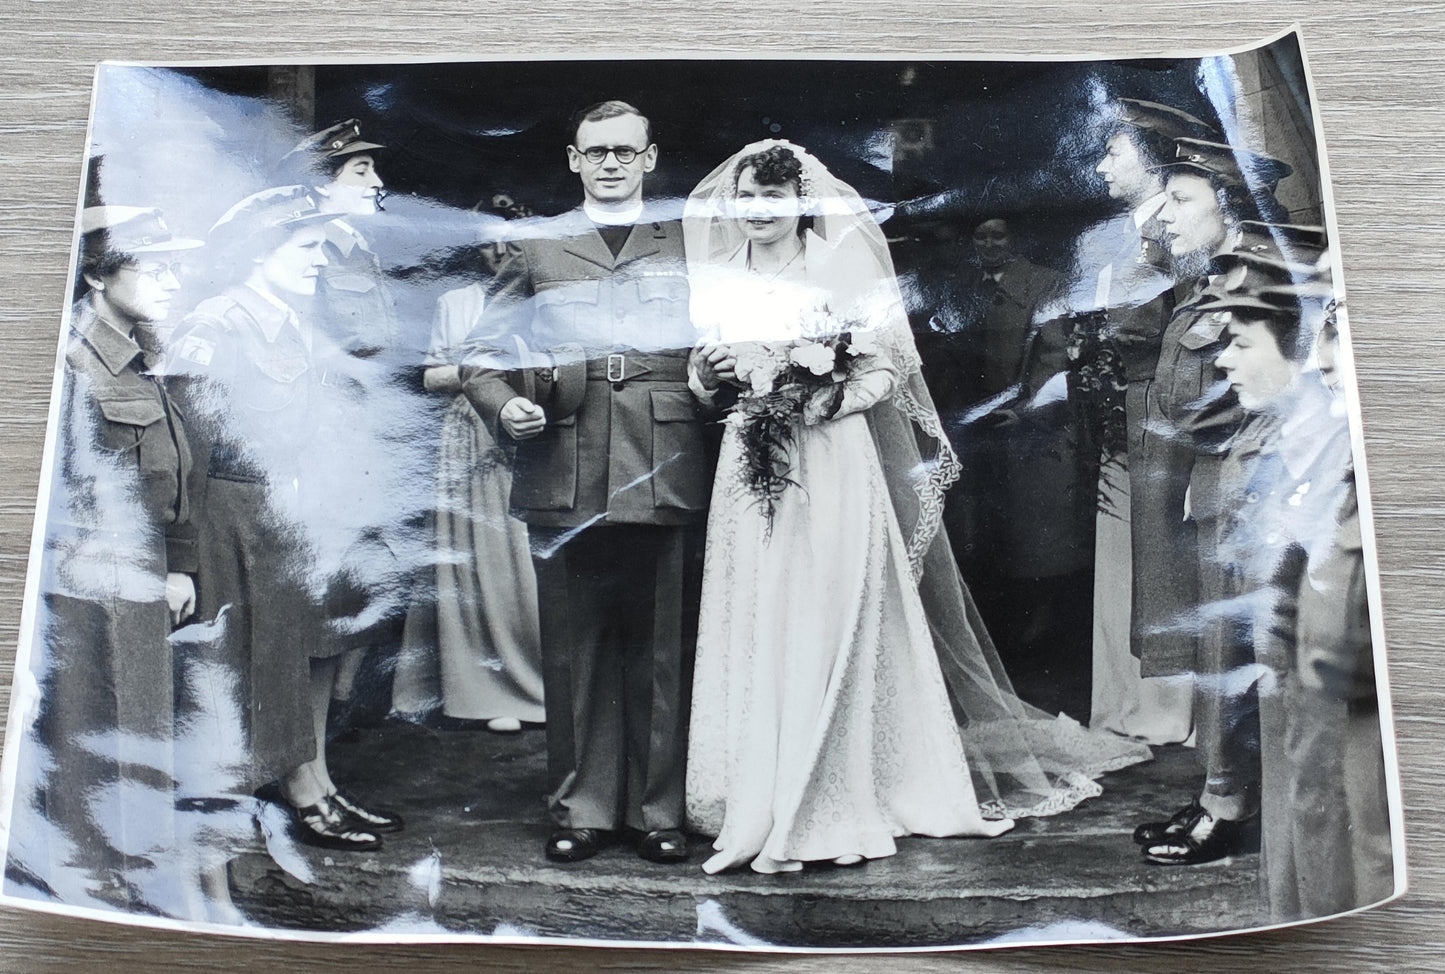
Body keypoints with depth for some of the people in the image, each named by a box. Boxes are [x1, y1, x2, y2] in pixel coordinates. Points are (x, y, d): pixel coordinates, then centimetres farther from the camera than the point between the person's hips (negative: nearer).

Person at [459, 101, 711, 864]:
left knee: (659, 649, 4)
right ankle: (581, 807, 19)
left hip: (663, 478, 0)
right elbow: (484, 355, 12)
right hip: (564, 479, 1)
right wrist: (503, 406, -6)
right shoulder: (534, 248, 16)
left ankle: (657, 809, 18)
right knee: (573, 650, 6)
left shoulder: (690, 247, 15)